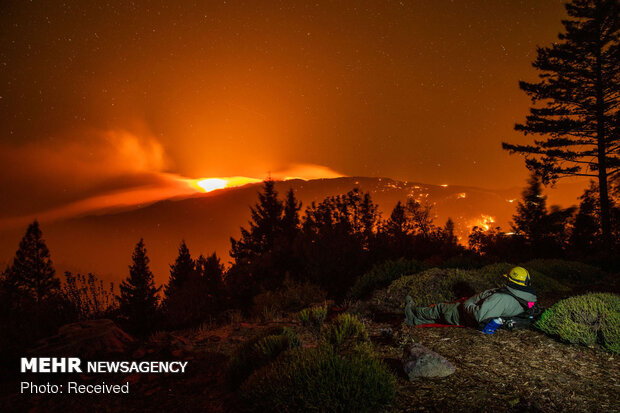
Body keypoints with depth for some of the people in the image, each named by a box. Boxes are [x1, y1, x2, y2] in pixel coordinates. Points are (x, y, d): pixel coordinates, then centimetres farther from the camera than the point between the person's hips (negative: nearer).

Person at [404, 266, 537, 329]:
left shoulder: (501, 298, -36)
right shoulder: (523, 298, -9)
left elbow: (480, 316, -40)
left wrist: (466, 306, -22)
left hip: (467, 316, -9)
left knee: (440, 309, 12)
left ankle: (414, 312, 35)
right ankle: (414, 320, 34)